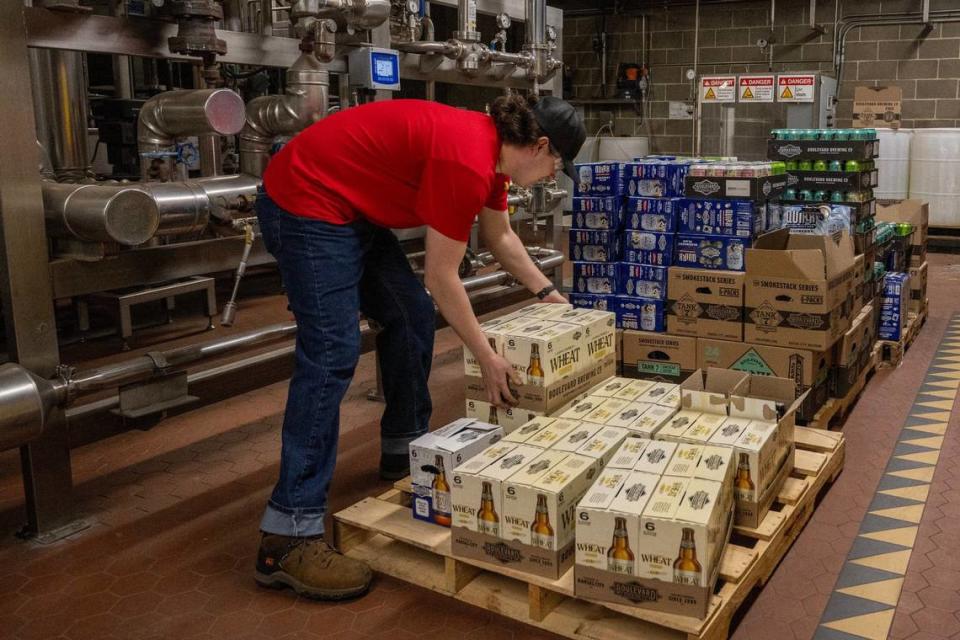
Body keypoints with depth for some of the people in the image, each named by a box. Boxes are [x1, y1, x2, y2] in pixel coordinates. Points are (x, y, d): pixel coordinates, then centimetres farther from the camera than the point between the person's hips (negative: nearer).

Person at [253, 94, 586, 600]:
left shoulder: (492, 150, 5)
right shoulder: (467, 160, -24)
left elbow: (500, 238, 21)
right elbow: (441, 277, -20)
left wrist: (545, 291, 25)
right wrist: (488, 359, -13)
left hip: (354, 209, 11)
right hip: (306, 203, -11)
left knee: (412, 316, 12)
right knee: (331, 355, -17)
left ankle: (404, 451, 28)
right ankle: (288, 539, -15)